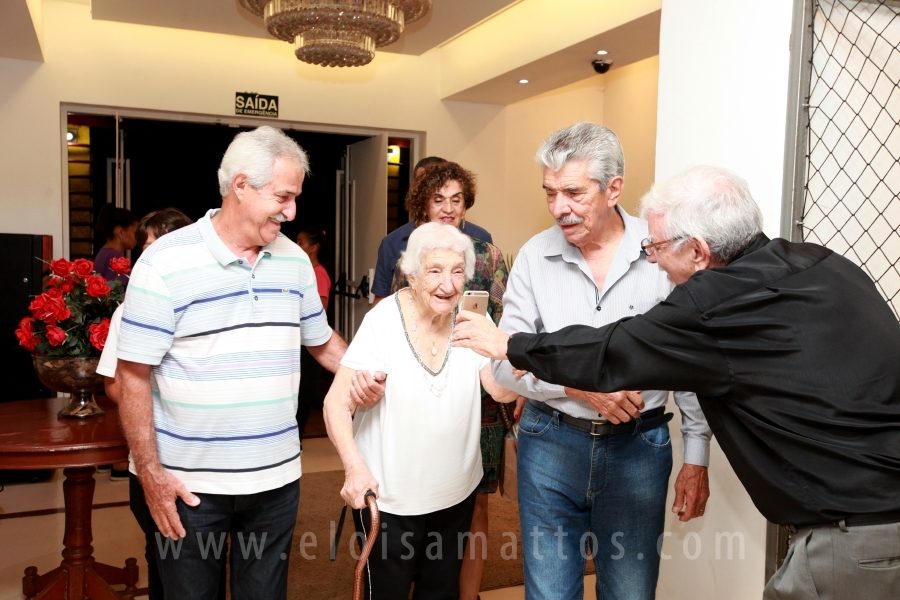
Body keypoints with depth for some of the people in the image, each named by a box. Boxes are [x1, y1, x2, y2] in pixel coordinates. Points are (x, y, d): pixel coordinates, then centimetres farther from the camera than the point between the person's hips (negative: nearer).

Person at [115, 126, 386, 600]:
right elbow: (134, 375, -10)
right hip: (188, 485, -4)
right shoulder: (164, 263, -12)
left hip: (277, 477, 4)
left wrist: (360, 375, -5)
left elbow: (320, 339, 15)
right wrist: (150, 473, -11)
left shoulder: (295, 260, 4)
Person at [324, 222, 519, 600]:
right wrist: (354, 466, -30)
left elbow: (502, 391, -13)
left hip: (456, 494, 4)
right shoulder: (383, 322, -17)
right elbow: (337, 404, -16)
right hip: (388, 497, -4)